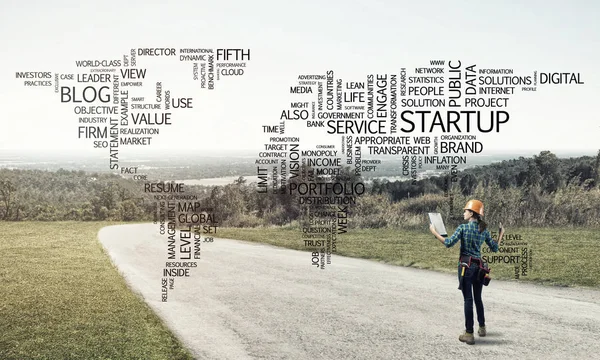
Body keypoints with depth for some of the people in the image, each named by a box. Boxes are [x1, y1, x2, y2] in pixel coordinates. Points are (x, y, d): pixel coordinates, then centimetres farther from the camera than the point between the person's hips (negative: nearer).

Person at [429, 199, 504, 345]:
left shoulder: (463, 227, -9)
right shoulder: (484, 230, 6)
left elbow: (448, 243, -17)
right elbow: (494, 248, 12)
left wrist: (434, 232, -7)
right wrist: (501, 234, 27)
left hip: (466, 265, -5)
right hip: (479, 266, 5)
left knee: (468, 300, -2)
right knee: (478, 298, 20)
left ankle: (469, 334, 0)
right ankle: (482, 328, 33)